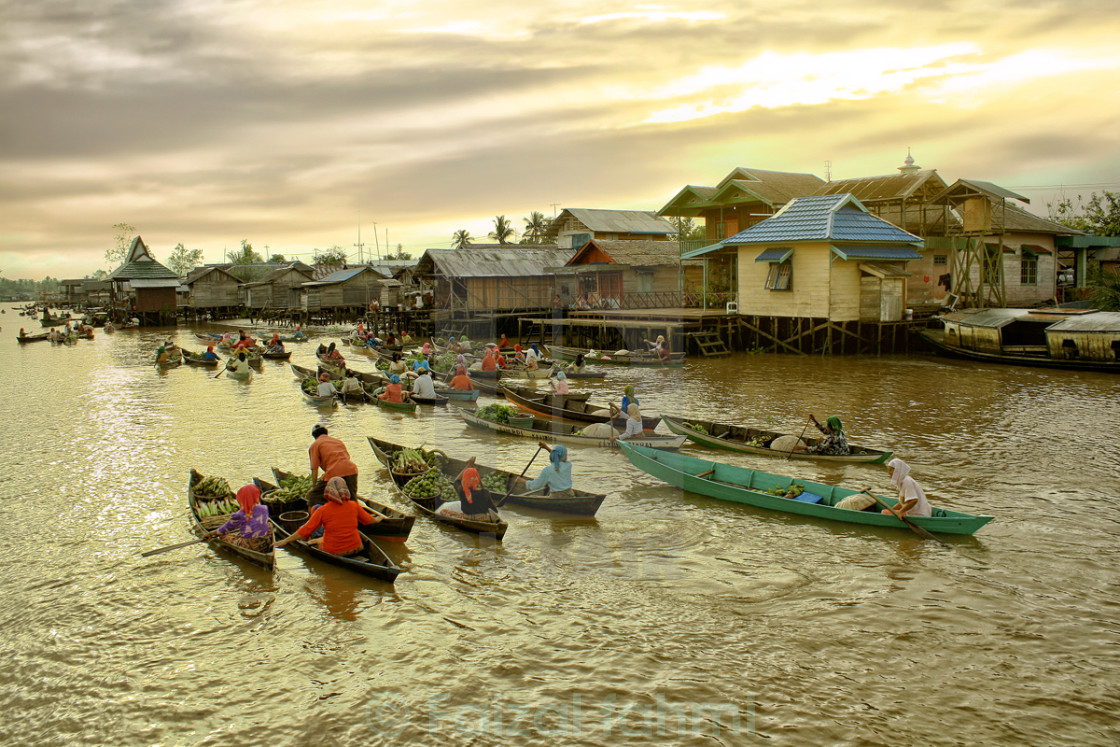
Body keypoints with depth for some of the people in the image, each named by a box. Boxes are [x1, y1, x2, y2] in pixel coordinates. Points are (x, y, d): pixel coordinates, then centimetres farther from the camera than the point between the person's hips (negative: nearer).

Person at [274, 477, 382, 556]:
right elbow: (369, 520, 13)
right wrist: (378, 519, 37)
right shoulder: (354, 506, -5)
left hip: (332, 552, -2)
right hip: (355, 549, 2)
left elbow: (305, 530, -10)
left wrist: (285, 541, 2)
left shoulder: (322, 510, -14)